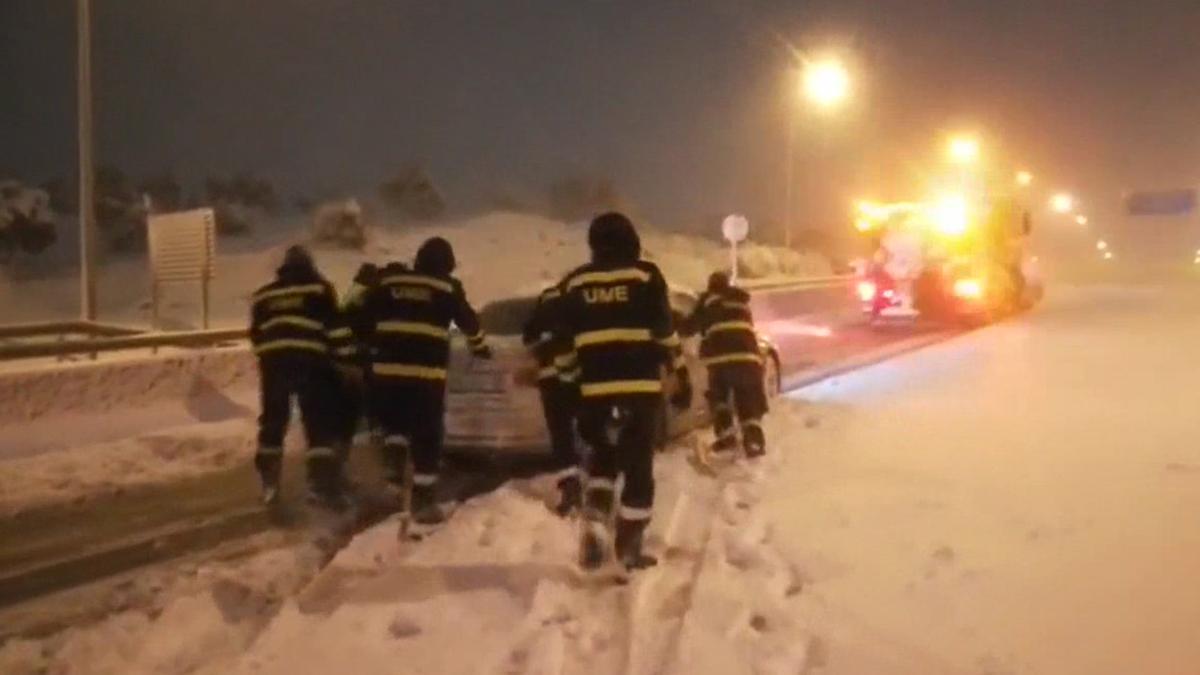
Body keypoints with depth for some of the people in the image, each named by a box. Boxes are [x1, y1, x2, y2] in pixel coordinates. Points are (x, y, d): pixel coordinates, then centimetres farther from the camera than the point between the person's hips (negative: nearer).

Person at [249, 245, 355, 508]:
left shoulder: (263, 294, 21)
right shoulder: (318, 288, 8)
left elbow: (256, 334, 21)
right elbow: (334, 327, 0)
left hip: (273, 360, 4)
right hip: (309, 360, -4)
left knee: (273, 421, 14)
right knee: (318, 424, 0)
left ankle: (269, 485, 17)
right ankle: (321, 484, -7)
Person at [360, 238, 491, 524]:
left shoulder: (388, 282, 13)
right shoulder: (448, 287, 8)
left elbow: (365, 318, 14)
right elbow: (468, 321, 16)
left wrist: (369, 351, 25)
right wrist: (480, 347, 34)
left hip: (388, 367, 3)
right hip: (427, 370, -2)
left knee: (393, 418, 27)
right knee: (427, 435, 3)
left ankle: (396, 460, 3)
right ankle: (424, 500, 4)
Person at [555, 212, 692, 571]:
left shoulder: (574, 282, 9)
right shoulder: (645, 275, 0)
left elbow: (564, 342, 9)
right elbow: (665, 331, -4)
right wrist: (681, 376, 3)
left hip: (596, 388, 3)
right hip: (641, 386, -2)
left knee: (602, 456, 20)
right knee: (638, 465, 7)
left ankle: (595, 520, -1)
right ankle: (629, 546, 10)